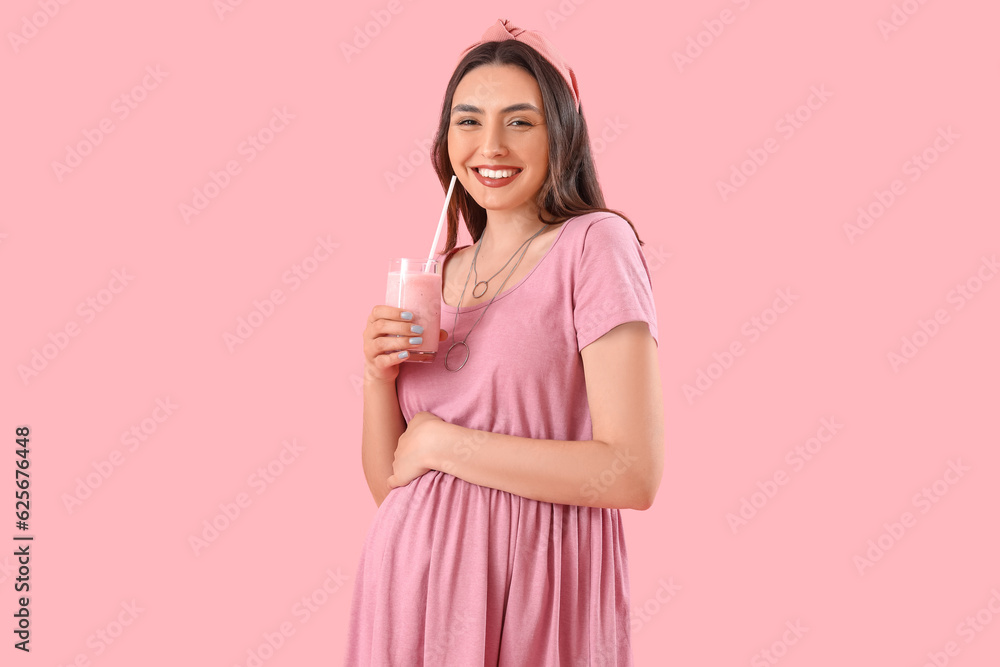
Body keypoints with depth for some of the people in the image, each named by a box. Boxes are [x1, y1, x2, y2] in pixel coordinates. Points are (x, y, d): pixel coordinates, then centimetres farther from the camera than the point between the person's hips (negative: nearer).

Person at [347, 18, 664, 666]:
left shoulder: (594, 244, -8)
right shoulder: (437, 272, 9)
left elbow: (635, 475, -18)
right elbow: (388, 483, 11)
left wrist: (441, 443, -12)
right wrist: (379, 376, -7)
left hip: (529, 592, -5)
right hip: (411, 584, 5)